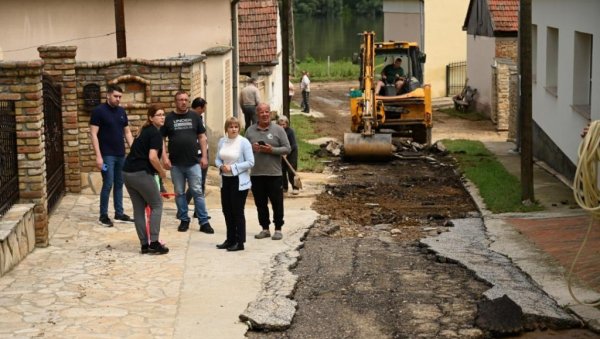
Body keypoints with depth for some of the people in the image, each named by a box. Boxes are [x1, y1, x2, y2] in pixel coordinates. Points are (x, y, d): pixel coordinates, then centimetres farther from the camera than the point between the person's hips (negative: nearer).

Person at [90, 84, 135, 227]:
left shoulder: (122, 111, 10)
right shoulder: (99, 111, -9)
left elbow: (127, 132, 16)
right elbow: (94, 134, -12)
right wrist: (98, 156, -18)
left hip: (121, 154, 6)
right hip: (107, 155, -6)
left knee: (119, 184, 10)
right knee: (108, 185, -6)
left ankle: (119, 214, 18)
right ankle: (103, 216, 3)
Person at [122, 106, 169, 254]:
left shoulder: (145, 130, 20)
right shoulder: (156, 133, -8)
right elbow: (152, 157, -19)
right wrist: (162, 171, -3)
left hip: (127, 173, 8)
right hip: (141, 174, -8)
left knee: (139, 208, 12)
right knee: (157, 205, 5)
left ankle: (145, 244, 14)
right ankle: (154, 243, -2)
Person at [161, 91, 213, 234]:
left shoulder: (194, 117, 5)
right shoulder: (168, 118, 2)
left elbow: (202, 137, 8)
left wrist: (204, 156, 1)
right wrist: (165, 157, -7)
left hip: (193, 162, 0)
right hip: (176, 163, 0)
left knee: (197, 192, -2)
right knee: (179, 193, 8)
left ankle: (204, 222, 0)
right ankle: (184, 220, 18)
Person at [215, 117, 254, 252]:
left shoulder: (244, 142, -11)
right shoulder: (222, 141, 6)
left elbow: (250, 162, -14)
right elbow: (218, 159, 13)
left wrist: (233, 168, -18)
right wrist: (221, 166, -9)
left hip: (239, 181, -6)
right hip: (225, 180, 6)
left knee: (238, 212, -1)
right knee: (227, 210, 12)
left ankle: (239, 242, 6)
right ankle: (230, 239, 25)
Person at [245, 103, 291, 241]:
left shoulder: (278, 129, 1)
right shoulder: (250, 130, 8)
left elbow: (287, 149, -2)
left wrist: (272, 150, -16)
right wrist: (252, 148, -10)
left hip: (274, 174, -3)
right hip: (256, 174, 3)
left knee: (277, 203, 2)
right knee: (260, 203, 9)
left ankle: (278, 229, 12)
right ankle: (265, 228, 20)